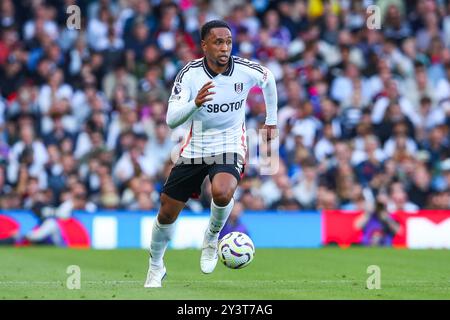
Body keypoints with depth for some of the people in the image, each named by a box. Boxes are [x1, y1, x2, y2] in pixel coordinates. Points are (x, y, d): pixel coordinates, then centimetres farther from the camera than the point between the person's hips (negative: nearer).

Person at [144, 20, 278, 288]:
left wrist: (271, 121, 18)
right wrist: (195, 103, -41)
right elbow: (172, 120, -22)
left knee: (221, 192, -34)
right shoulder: (190, 73, -15)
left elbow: (269, 79, 12)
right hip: (194, 149, 1)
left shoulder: (245, 70, -13)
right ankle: (156, 268, 33)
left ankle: (212, 238, -2)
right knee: (167, 213, 6)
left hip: (230, 147, -1)